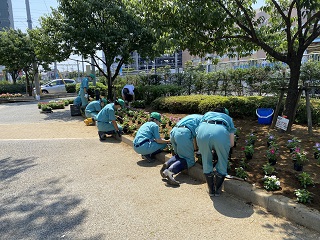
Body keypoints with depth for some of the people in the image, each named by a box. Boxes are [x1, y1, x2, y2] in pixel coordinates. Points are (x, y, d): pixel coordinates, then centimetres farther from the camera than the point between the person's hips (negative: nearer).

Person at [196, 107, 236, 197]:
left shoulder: (207, 114, 42)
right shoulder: (228, 118, 38)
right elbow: (231, 144, 32)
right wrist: (223, 147, 53)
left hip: (203, 131, 1)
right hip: (220, 132, -1)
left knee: (206, 162, 22)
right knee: (222, 162, 22)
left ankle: (211, 190, 32)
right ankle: (217, 189, 32)